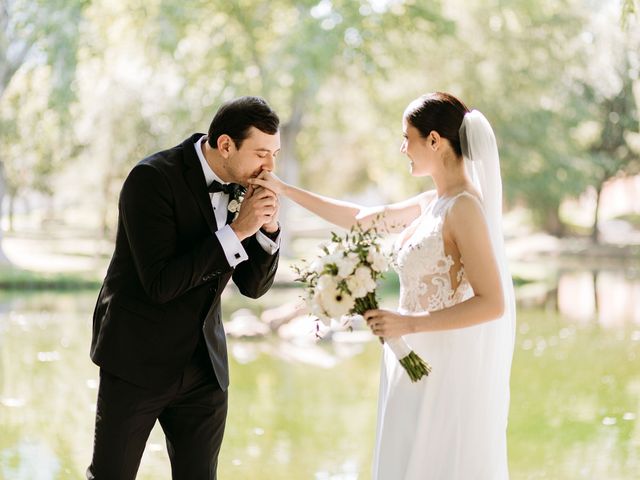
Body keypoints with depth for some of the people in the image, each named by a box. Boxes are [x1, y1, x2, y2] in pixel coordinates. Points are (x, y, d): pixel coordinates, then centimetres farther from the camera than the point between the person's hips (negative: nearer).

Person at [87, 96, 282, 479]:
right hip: (139, 361, -5)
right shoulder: (153, 178, -17)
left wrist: (269, 227, -11)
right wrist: (235, 231, -24)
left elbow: (253, 286, 6)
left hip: (205, 365, 5)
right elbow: (160, 284, -24)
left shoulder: (243, 186, 2)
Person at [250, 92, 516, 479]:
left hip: (447, 373, -8)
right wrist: (284, 190, 18)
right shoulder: (432, 203, 9)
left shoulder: (464, 206, -17)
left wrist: (407, 324, -22)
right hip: (421, 364, 8)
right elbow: (360, 218, 20)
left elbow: (493, 303, -21)